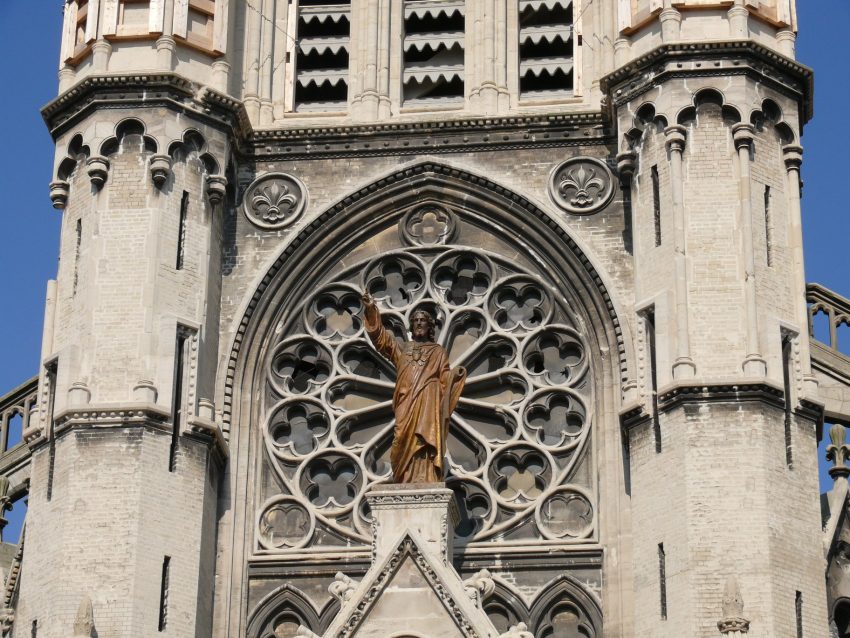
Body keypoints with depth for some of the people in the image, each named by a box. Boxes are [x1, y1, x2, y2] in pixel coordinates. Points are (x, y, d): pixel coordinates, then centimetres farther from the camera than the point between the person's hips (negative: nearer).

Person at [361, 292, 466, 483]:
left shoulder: (438, 351, 21)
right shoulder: (402, 348, 25)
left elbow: (444, 378, 12)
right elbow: (380, 336, 12)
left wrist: (454, 374, -11)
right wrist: (371, 310, -1)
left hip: (428, 402, -2)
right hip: (406, 404, 2)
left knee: (424, 443, -17)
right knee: (406, 443, -9)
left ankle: (425, 482, -26)